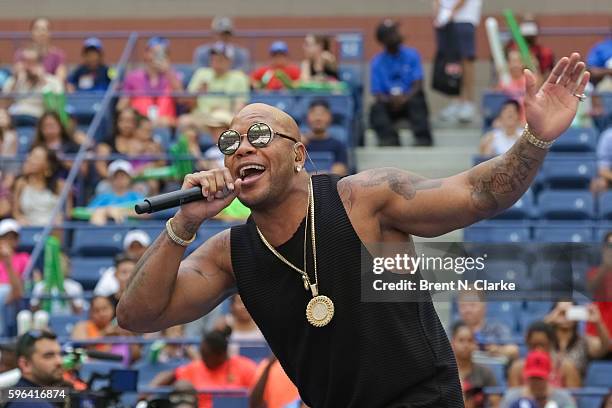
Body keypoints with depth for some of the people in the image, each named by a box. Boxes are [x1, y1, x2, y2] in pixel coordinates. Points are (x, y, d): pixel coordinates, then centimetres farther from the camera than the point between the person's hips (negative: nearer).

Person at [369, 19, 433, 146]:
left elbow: (418, 85, -5)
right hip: (388, 103, 0)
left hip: (409, 99, 0)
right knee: (376, 108, -32)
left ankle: (423, 139, -50)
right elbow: (377, 94, -3)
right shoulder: (377, 63, 4)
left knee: (416, 102, -34)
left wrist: (405, 98, -26)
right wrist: (391, 99, -26)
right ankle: (389, 139, -52)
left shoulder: (411, 55, 4)